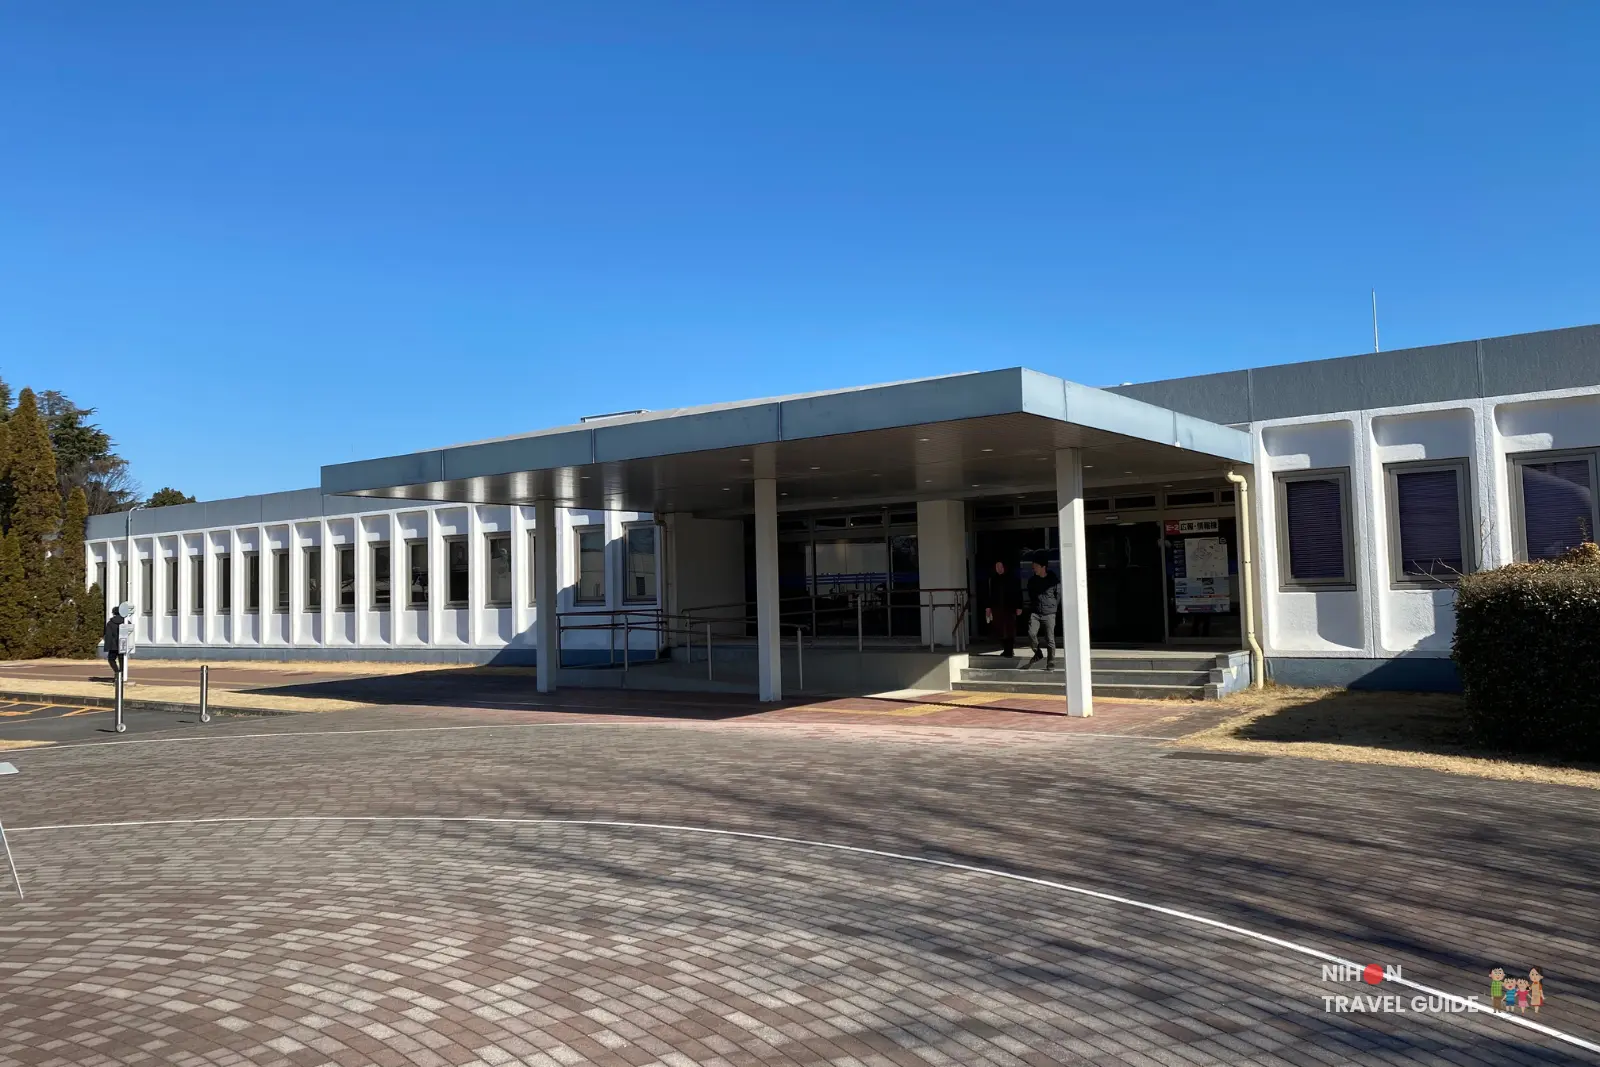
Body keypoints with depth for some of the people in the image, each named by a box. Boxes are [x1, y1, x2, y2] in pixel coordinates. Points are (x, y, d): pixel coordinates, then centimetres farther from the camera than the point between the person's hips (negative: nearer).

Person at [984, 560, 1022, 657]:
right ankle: (1008, 649, 17)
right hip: (997, 608, 3)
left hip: (1010, 608, -3)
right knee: (1000, 630, 4)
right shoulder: (992, 579, 5)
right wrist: (988, 606, 2)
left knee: (1010, 630, -2)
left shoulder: (1011, 578, -2)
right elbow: (988, 594, 7)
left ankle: (1009, 650, 3)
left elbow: (1018, 593, -2)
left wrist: (1019, 607, -7)